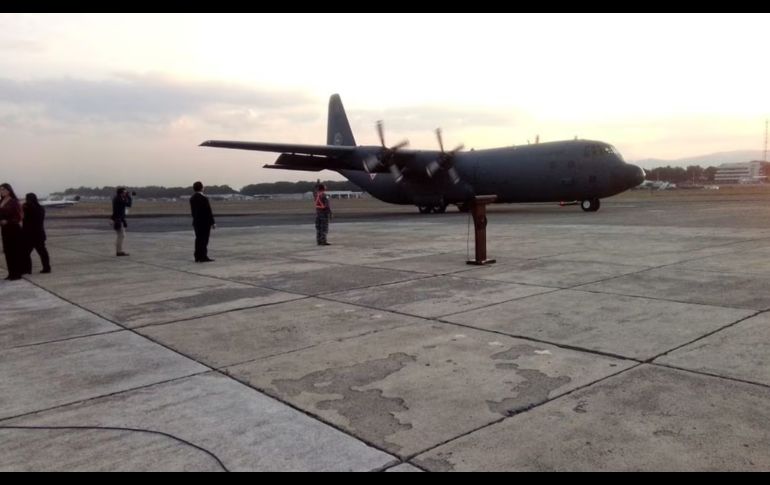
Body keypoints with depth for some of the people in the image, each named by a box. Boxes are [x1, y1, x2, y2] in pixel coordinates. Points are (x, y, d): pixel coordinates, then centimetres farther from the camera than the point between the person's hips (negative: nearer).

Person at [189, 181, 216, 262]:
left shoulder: (192, 198, 7)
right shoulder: (204, 198, -16)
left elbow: (192, 211, 12)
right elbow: (208, 211, -15)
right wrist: (213, 222, -10)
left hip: (196, 222, 7)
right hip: (205, 222, -7)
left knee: (198, 239, 11)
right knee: (204, 240, -3)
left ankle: (197, 257, 14)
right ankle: (203, 257, -2)